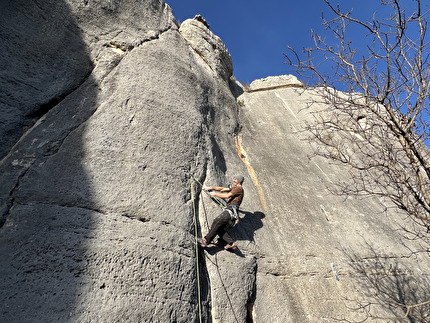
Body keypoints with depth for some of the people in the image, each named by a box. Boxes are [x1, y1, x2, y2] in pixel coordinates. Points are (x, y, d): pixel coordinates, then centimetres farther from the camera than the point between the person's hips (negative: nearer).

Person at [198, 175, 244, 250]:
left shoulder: (239, 188, 1)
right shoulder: (235, 188, 32)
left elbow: (227, 196, -10)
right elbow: (222, 188, 30)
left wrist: (215, 194, -1)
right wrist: (211, 188, 24)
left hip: (231, 211, -9)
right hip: (229, 211, 9)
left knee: (216, 222, -21)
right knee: (219, 229, -4)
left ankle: (206, 240, -22)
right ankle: (231, 243, -11)